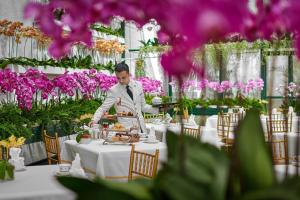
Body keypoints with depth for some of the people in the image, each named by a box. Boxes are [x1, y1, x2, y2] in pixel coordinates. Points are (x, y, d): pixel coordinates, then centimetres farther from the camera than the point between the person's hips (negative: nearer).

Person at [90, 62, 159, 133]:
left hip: (141, 127, 3)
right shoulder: (113, 91, -6)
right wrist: (94, 120, -21)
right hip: (126, 129, -3)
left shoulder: (138, 85, 4)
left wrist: (158, 109, 0)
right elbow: (103, 108, -5)